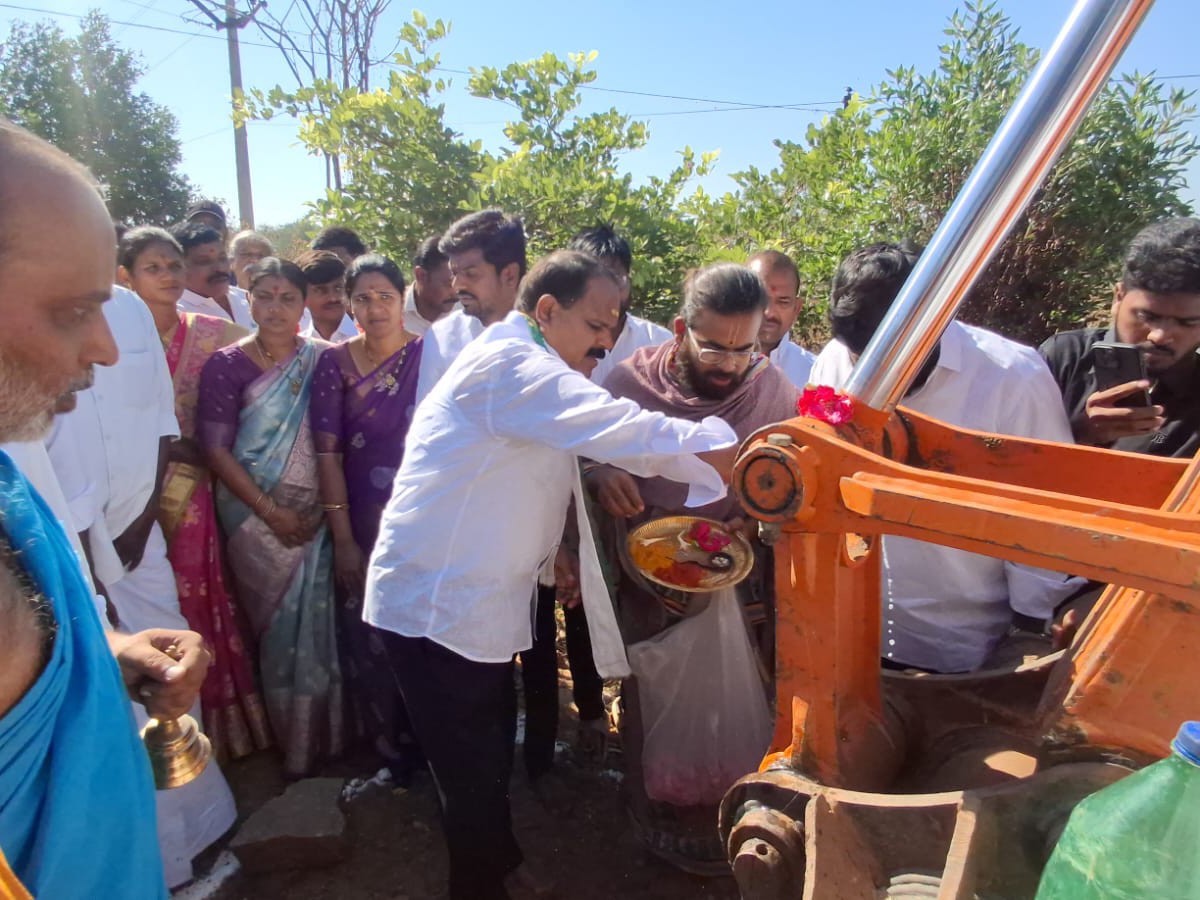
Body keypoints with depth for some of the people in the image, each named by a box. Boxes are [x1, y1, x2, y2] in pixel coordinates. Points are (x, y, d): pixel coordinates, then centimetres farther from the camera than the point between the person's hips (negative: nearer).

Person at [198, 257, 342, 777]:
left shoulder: (322, 359, 0)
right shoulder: (227, 365, -6)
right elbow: (217, 450, -8)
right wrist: (271, 512, -12)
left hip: (317, 514, 2)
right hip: (257, 518, -2)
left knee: (320, 623, 6)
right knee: (280, 627, 8)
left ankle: (326, 734, 29)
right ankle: (294, 745, 28)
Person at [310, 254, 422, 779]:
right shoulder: (335, 363, -3)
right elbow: (328, 454, -5)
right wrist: (343, 539, -8)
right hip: (365, 524, 0)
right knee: (369, 635, 9)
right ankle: (388, 741, 33)